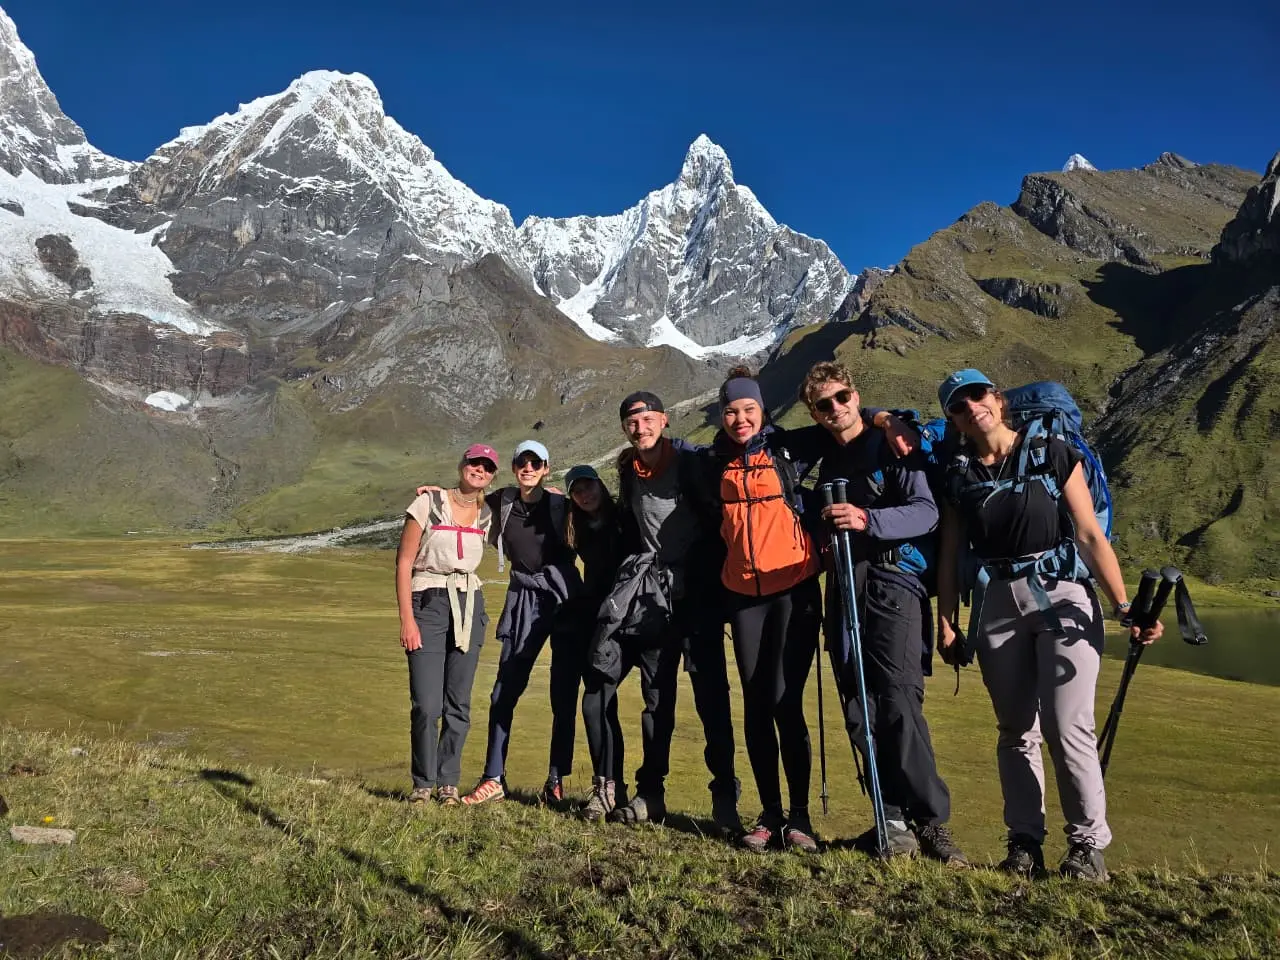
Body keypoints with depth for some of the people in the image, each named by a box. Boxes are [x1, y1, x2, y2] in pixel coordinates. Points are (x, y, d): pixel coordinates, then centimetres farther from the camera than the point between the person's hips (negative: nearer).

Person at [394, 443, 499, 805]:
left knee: (458, 703, 5)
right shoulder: (429, 503, -3)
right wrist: (407, 619, -12)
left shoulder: (487, 514, 9)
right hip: (428, 603, -3)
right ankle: (423, 782, 12)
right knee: (426, 704, -7)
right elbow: (403, 563, -5)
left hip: (469, 606, 4)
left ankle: (448, 781, 18)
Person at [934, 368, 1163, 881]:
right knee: (1016, 730, 8)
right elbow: (950, 555, 9)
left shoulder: (1052, 453, -2)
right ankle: (1025, 843, 18)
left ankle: (1088, 844, 8)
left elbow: (1091, 536, -3)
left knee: (1067, 728, -8)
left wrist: (1124, 607, -9)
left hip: (1061, 595, -3)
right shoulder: (958, 473, 6)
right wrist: (946, 622, 5)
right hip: (996, 604, 3)